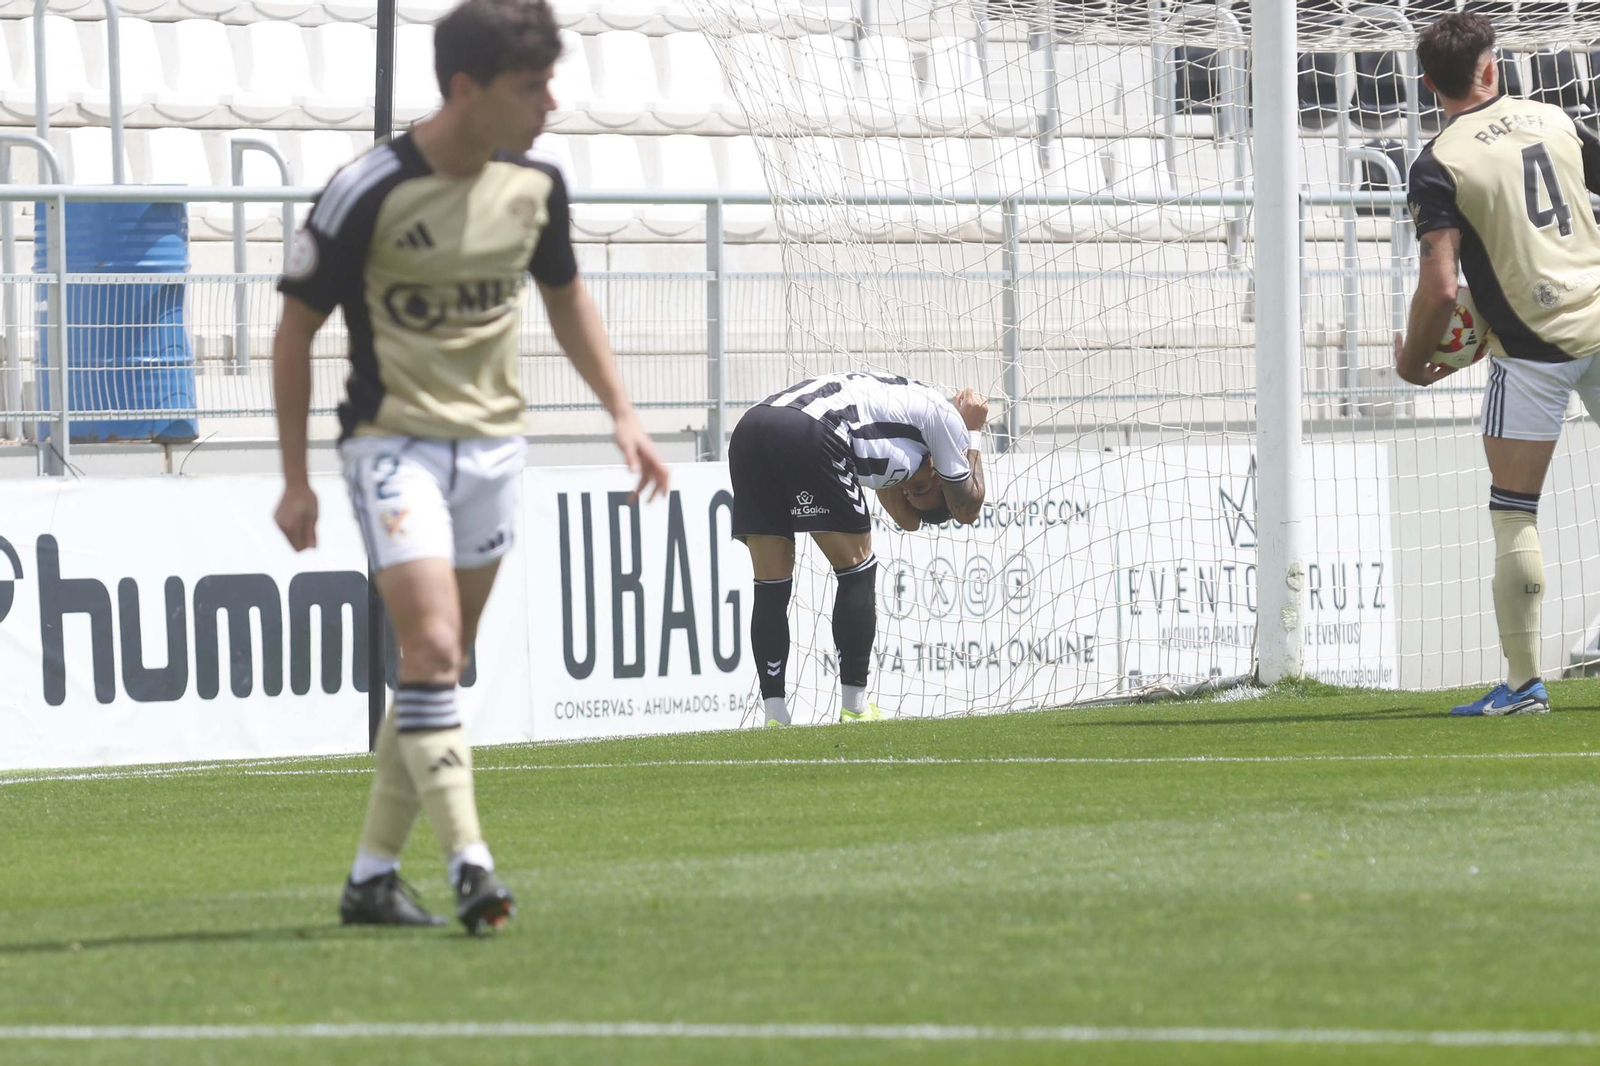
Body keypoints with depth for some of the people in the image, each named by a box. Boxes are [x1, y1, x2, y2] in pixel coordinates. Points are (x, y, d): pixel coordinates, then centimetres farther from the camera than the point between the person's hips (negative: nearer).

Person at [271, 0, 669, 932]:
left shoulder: (536, 185, 0)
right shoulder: (370, 193, -16)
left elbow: (566, 296, 19)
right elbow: (297, 329, -6)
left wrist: (623, 413, 11)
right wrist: (297, 479, -6)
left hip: (494, 444, 6)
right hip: (395, 442, -6)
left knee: (444, 665, 8)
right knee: (431, 645, -20)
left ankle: (374, 873, 16)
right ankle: (470, 863, -23)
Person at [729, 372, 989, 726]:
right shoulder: (942, 414, 18)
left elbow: (906, 519, 43)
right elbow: (967, 509, 26)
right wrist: (973, 432, 38)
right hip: (810, 437, -8)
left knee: (771, 586, 11)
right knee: (857, 569, 8)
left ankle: (775, 718, 5)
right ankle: (854, 709, 5)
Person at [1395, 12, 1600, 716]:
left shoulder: (1440, 164, -8)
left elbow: (1440, 288, -15)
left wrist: (1413, 362, 1)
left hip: (1533, 347, -4)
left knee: (1513, 512, 2)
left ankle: (1524, 682, -1)